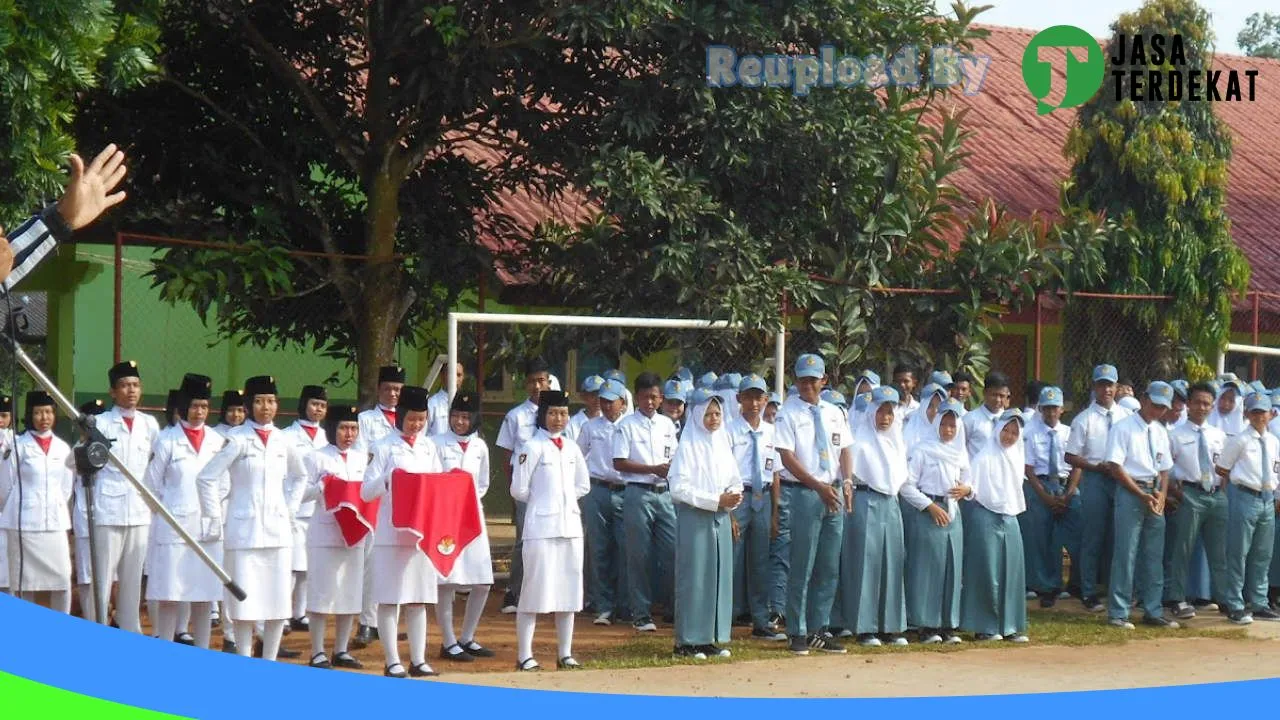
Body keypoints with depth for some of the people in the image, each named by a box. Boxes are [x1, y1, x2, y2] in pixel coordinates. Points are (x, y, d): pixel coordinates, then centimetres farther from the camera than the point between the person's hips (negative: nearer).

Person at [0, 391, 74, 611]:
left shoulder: (63, 448, 10)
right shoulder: (18, 446, -3)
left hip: (55, 522, 4)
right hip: (24, 523, -4)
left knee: (62, 581, 0)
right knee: (23, 582, -1)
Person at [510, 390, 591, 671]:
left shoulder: (571, 448, 12)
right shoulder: (533, 447, -6)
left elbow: (583, 485, 22)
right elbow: (519, 489, -7)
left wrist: (562, 500, 11)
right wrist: (542, 501, 7)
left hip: (570, 525, 6)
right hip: (541, 527, -6)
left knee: (568, 591, 7)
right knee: (535, 591, -5)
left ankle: (565, 653, 14)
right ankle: (524, 656, -2)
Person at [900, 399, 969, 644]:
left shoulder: (961, 452, 12)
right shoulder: (924, 450, -3)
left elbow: (968, 482, 22)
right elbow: (907, 485, -6)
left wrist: (966, 490, -2)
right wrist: (931, 507, -12)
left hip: (952, 512, 5)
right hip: (926, 513, -5)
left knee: (952, 567, 4)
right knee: (927, 568, -5)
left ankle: (948, 625, 9)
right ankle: (926, 626, 0)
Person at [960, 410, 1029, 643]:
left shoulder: (1016, 458, 11)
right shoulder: (985, 458, -7)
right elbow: (970, 487, -11)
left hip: (1009, 518, 6)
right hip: (985, 518, -6)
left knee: (1012, 571, 4)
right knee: (986, 572, -3)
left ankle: (1009, 626, 9)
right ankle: (984, 627, 3)